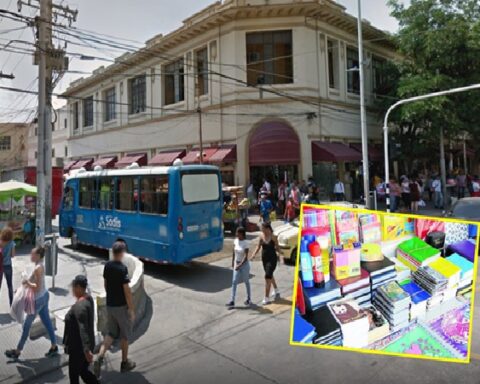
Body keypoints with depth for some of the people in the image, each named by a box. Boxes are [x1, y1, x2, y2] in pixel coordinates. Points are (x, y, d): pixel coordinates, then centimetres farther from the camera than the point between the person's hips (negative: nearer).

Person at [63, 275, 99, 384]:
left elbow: (83, 329, -34)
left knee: (73, 374, 14)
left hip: (79, 347, -8)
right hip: (86, 344, 8)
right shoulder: (88, 298, 2)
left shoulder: (80, 306, -28)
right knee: (83, 371, 21)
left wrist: (86, 350, -37)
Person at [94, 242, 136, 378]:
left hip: (109, 305, 6)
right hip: (121, 306, -6)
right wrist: (132, 310, -13)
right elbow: (127, 291, -21)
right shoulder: (122, 269, -23)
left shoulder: (107, 266, -1)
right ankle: (125, 363, 25)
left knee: (111, 333, 19)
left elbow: (106, 285, 11)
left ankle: (99, 358, 2)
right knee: (125, 335, 12)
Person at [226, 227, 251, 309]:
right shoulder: (236, 241, 0)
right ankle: (232, 301, -2)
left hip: (244, 264, -5)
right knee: (234, 282, -2)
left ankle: (249, 299, 28)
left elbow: (246, 256, -20)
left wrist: (240, 265, -25)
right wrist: (233, 262, 13)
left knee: (246, 282, 10)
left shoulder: (246, 243, -17)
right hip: (236, 263, 5)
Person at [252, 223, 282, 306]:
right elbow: (258, 247, 2)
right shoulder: (261, 236, -2)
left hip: (272, 259, -6)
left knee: (267, 277, -9)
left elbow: (277, 247, -4)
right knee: (270, 276, 22)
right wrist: (254, 254, -12)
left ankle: (267, 298, -1)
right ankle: (276, 291, 46)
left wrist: (278, 255, -17)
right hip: (264, 258, 6)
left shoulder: (273, 237, -14)